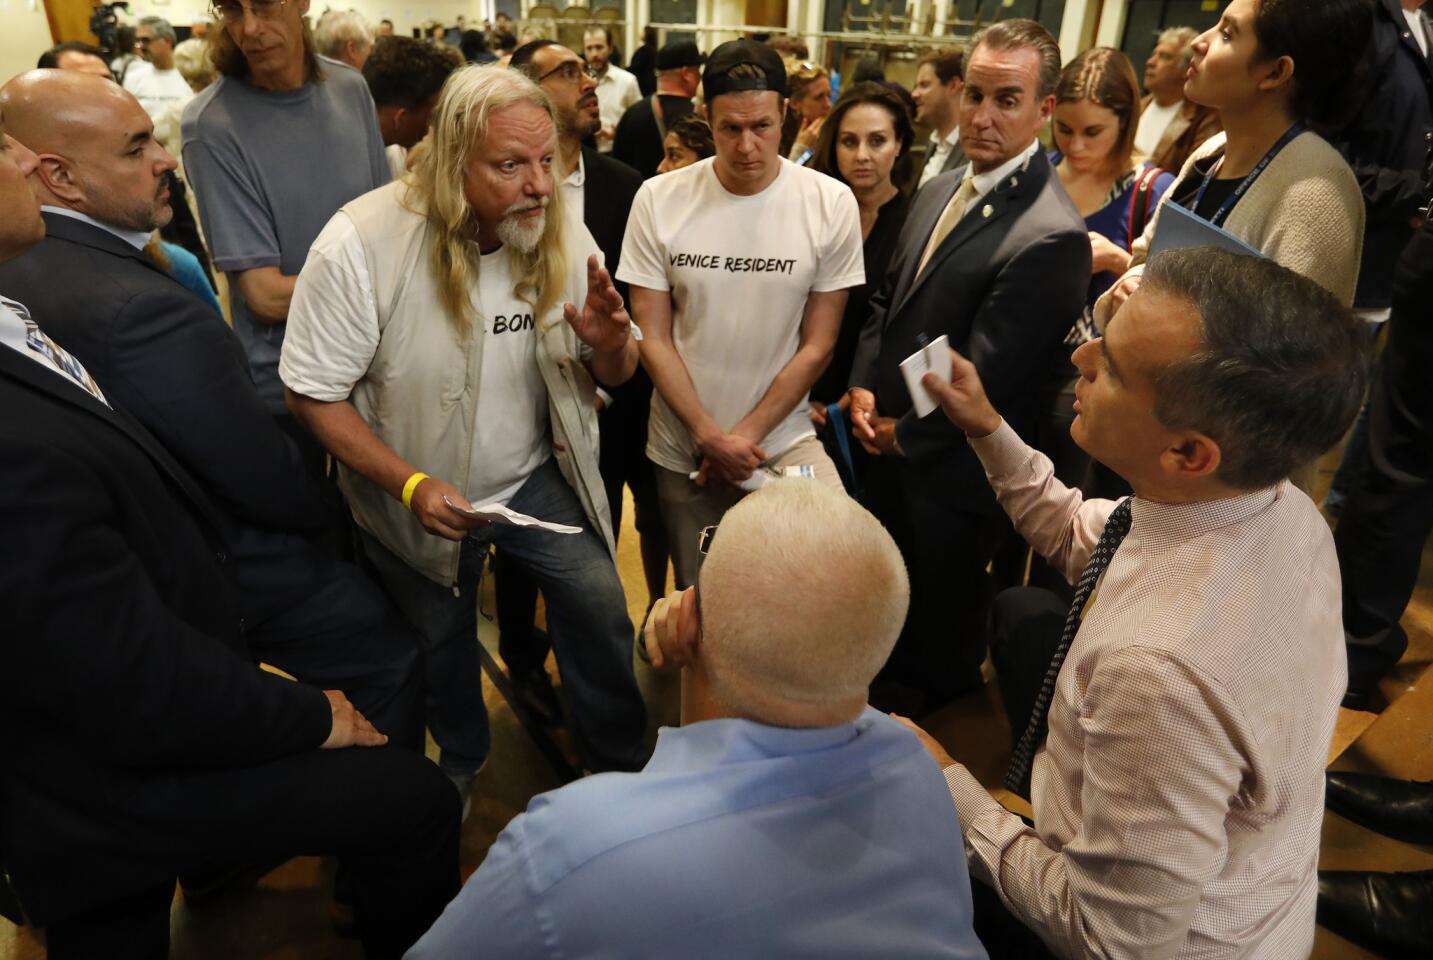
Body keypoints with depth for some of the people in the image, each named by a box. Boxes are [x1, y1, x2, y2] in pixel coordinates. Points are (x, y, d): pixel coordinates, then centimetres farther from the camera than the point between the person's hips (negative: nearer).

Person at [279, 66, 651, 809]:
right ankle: (460, 760, 49)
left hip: (537, 479, 2)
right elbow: (314, 395, -18)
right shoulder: (359, 245, -25)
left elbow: (615, 378, -5)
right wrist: (410, 484, -29)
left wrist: (611, 344, -29)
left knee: (600, 607, -4)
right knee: (441, 640, 18)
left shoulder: (564, 237, -12)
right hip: (421, 500, -2)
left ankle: (620, 767, 23)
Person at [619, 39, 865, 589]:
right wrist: (710, 436, -11)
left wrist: (744, 436, -9)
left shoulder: (831, 204, -8)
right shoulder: (659, 200, -7)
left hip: (783, 440, -1)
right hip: (683, 449, 1)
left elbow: (817, 344, -4)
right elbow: (653, 338, -4)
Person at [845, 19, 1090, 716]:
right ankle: (885, 711, 55)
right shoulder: (938, 193, 3)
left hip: (950, 474, -7)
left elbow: (982, 377, -25)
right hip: (888, 450, 8)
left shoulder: (1051, 236, -26)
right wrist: (863, 387, -4)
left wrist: (905, 434, -11)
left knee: (939, 644, 18)